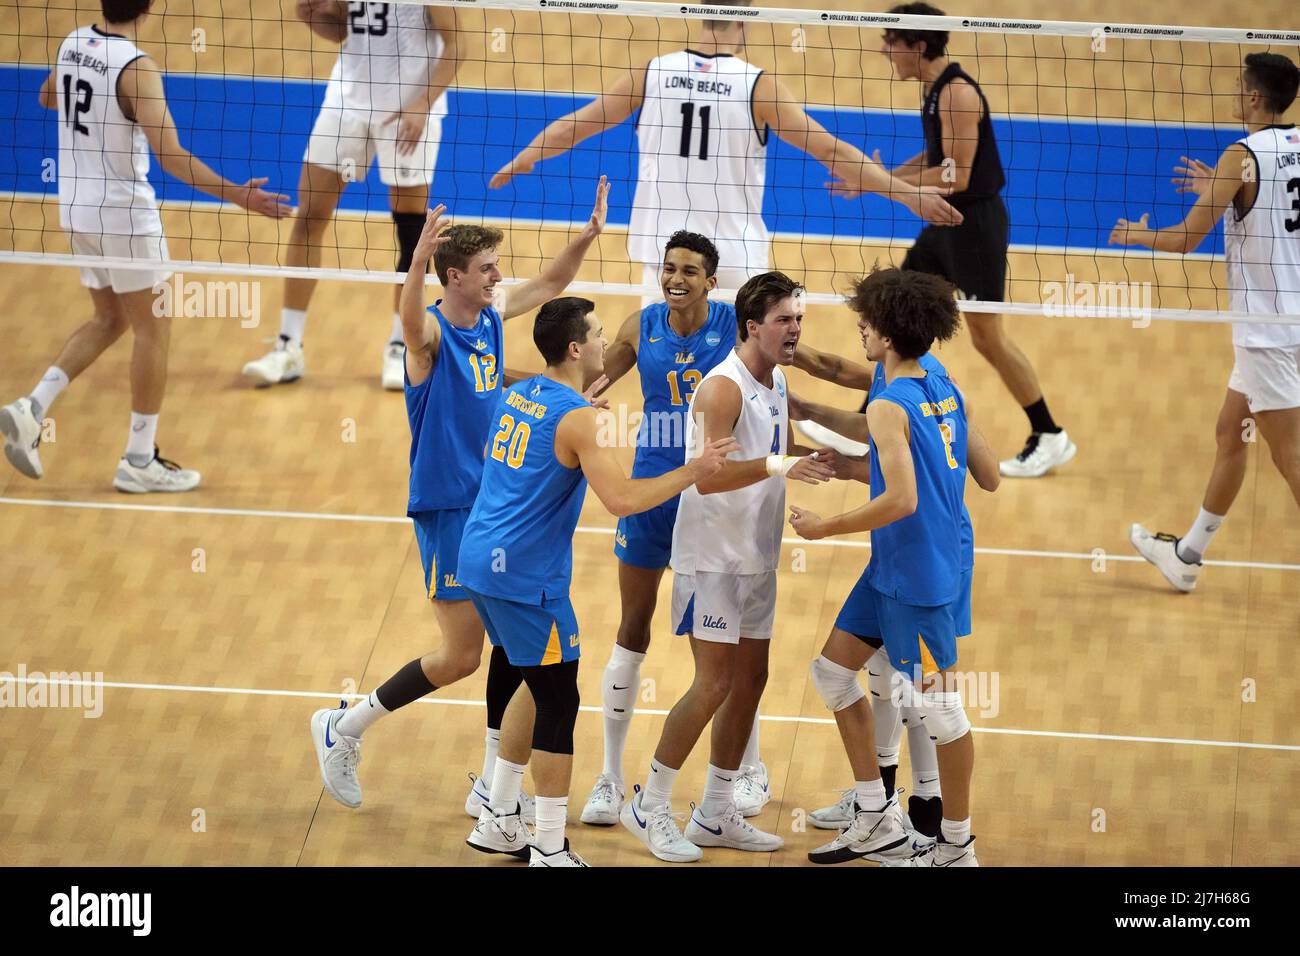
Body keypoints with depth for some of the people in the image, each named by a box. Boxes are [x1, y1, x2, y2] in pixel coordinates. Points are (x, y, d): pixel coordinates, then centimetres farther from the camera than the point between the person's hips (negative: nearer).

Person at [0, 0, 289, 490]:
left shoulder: (74, 42, 0)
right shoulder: (136, 67, -22)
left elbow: (47, 97, 22)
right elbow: (171, 155, -28)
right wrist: (235, 195, -27)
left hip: (77, 206, 7)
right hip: (125, 214, -7)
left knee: (109, 319, 21)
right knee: (154, 329, 6)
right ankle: (139, 462, 10)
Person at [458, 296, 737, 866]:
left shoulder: (518, 395, 9)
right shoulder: (577, 417, -17)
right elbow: (622, 499, -25)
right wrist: (692, 472, -15)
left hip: (482, 561, 9)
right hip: (526, 577, -9)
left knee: (535, 691, 21)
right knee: (558, 706, -2)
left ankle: (497, 822, 27)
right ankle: (550, 852, -1)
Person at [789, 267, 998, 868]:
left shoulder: (889, 407, -19)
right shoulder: (946, 392, 7)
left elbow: (902, 499, -27)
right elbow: (989, 477, 11)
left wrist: (826, 527, -17)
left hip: (916, 576, -10)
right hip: (890, 570, 10)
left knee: (936, 706, 0)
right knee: (833, 669, 15)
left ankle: (957, 848, 10)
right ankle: (878, 821, 20)